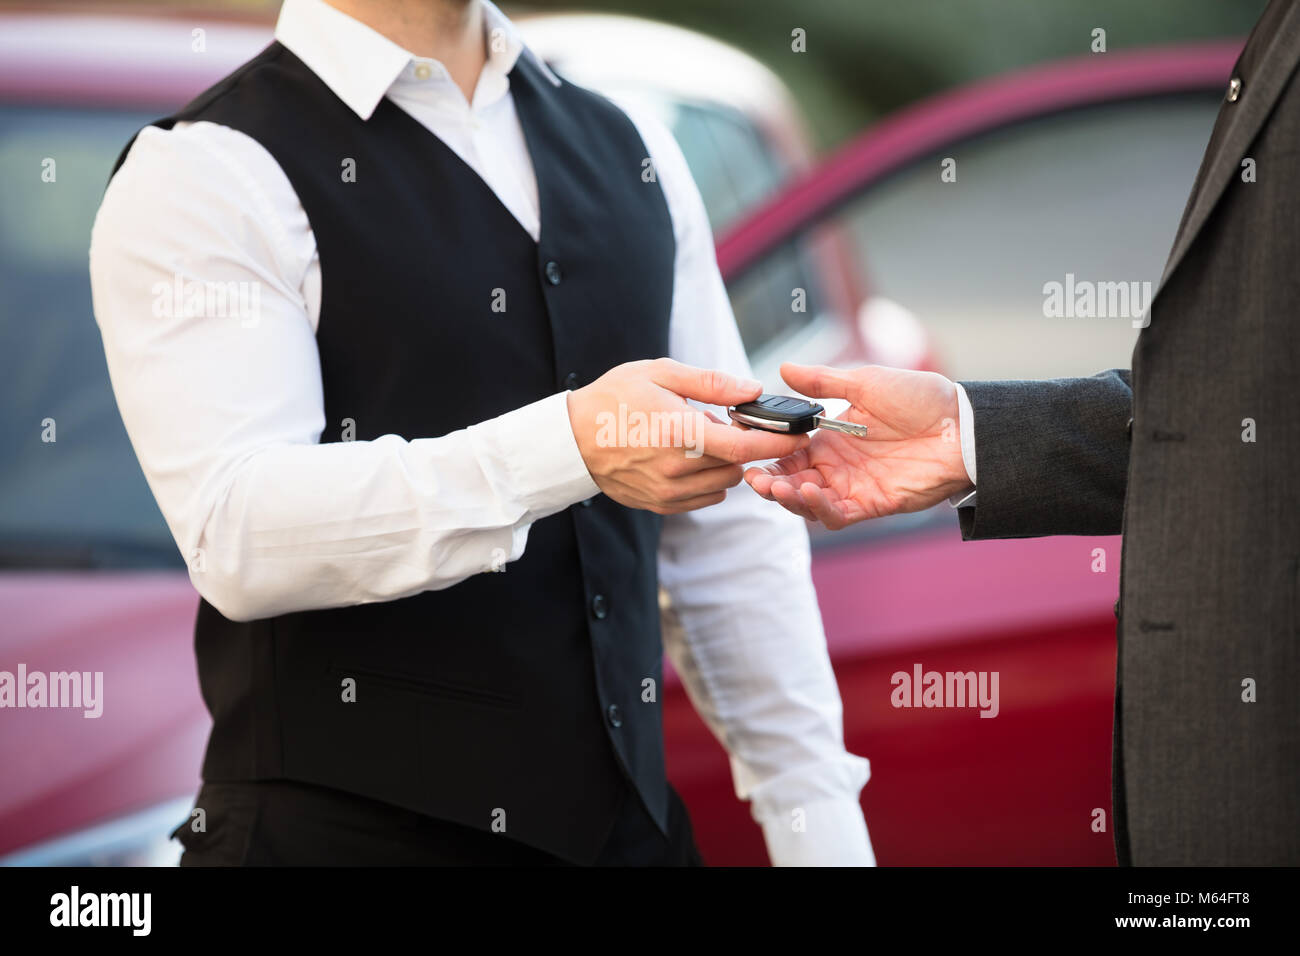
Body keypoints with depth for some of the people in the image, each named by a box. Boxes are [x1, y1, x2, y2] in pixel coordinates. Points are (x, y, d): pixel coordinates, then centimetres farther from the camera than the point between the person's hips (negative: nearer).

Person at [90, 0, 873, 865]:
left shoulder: (631, 155, 10)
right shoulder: (203, 171, -9)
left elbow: (727, 537, 10)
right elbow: (234, 536, -22)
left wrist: (823, 829, 4)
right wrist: (570, 446, -32)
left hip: (628, 822, 6)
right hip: (346, 829, -5)